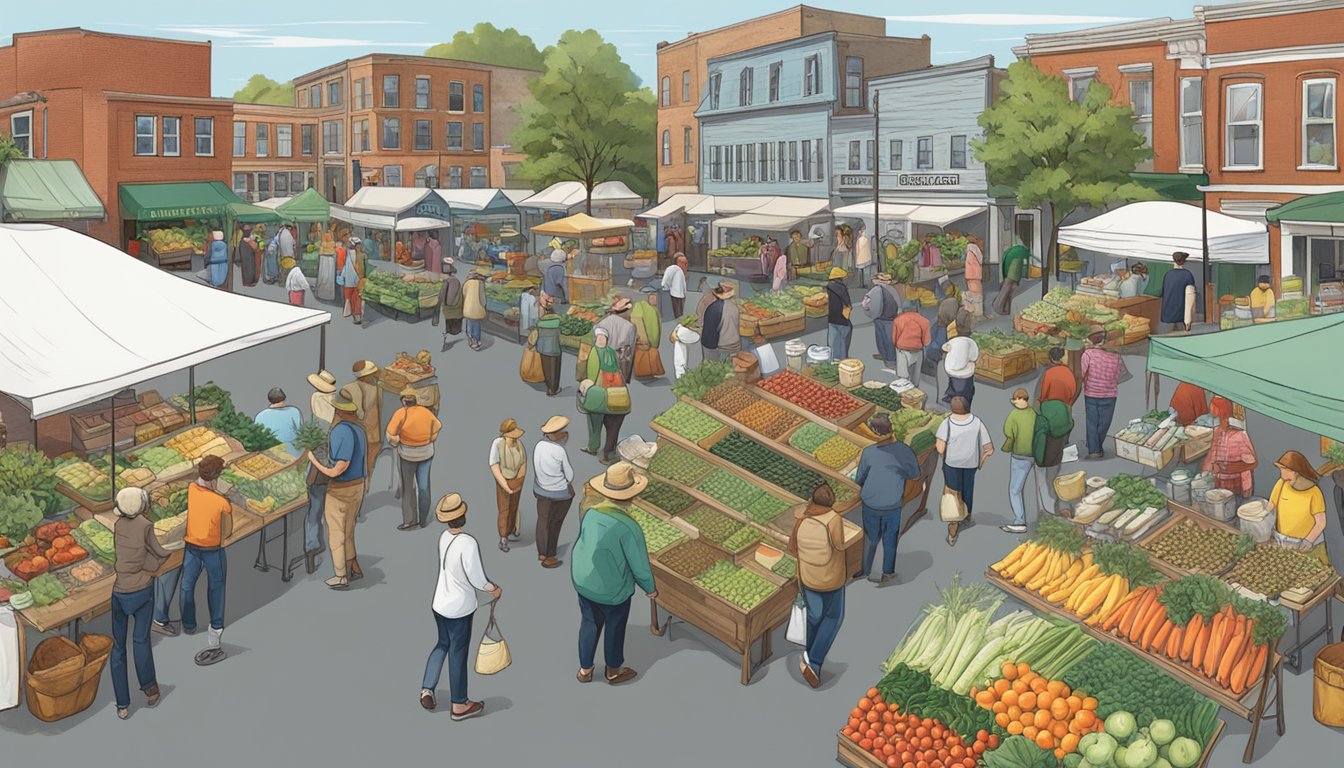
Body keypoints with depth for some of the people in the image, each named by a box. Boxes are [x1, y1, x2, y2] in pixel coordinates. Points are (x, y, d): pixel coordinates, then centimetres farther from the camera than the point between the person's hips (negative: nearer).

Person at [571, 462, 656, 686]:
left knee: (589, 623, 25)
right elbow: (639, 565, -19)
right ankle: (613, 671, 41)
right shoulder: (628, 527, -30)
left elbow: (583, 544, 1)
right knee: (614, 628, 21)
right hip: (612, 591, -4)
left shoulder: (590, 513, -16)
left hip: (582, 582, 4)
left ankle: (585, 669, 41)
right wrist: (650, 588, -1)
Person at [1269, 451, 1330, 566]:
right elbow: (1270, 510, -6)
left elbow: (1321, 523, -18)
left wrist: (1307, 542, -28)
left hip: (1309, 541, -3)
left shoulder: (1314, 492, -24)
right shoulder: (1281, 484, -15)